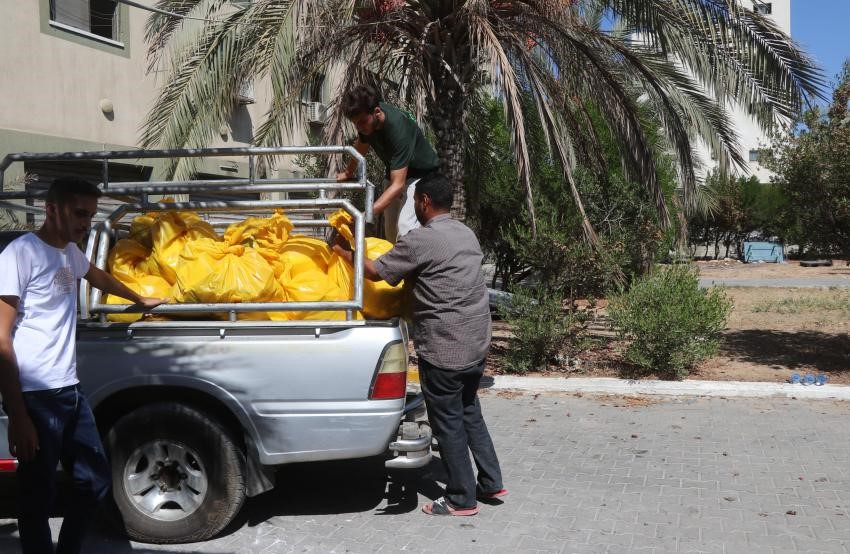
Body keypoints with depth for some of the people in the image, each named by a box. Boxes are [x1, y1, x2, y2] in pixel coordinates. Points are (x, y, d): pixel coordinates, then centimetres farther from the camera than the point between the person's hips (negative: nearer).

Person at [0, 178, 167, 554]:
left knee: (95, 482, 13)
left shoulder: (70, 252, 13)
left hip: (69, 391, 9)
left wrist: (141, 300, 52)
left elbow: (98, 277, 37)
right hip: (36, 396, -9)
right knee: (39, 496, 1)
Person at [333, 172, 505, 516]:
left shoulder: (420, 240, -15)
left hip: (444, 346, -8)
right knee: (469, 411, 21)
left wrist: (344, 252, 7)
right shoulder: (466, 234, 11)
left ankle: (462, 499, 12)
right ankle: (490, 482, 26)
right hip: (477, 340, 8)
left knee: (447, 420, 3)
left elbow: (377, 272, -9)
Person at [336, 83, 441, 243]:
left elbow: (397, 184, -41)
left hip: (421, 174, -7)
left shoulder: (398, 129, -38)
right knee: (390, 229, 8)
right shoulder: (366, 117, -16)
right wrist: (348, 173, 22)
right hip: (395, 171, 8)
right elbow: (362, 144, 10)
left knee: (405, 226, -25)